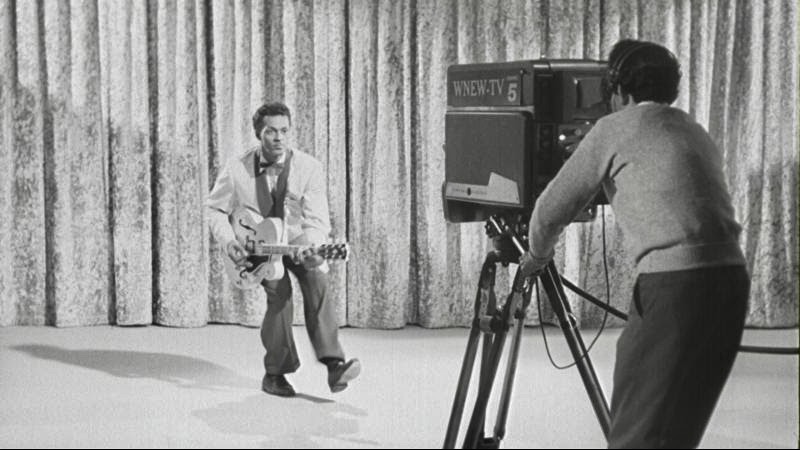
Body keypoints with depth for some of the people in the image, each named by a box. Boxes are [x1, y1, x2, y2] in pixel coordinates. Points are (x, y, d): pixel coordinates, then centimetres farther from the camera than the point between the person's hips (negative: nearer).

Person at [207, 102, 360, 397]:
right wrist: (229, 243, -13)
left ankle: (334, 365, -35)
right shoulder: (237, 168, -10)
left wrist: (309, 249, -33)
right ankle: (275, 372, -13)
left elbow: (317, 220, -13)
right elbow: (215, 209, 3)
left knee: (316, 278, -28)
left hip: (298, 240, 1)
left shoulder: (309, 167, -11)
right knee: (279, 289, -26)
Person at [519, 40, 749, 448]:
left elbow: (553, 207, 6)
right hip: (730, 275, 7)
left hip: (674, 283, -7)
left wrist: (537, 255, 24)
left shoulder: (615, 129, 3)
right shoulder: (695, 132, 23)